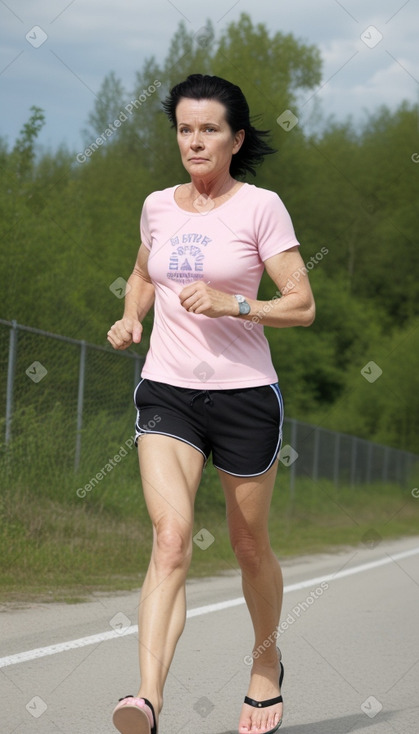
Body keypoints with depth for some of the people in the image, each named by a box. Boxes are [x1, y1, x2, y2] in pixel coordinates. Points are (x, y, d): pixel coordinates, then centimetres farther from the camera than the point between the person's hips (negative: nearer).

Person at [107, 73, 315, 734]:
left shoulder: (261, 207, -5)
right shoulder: (157, 207, 8)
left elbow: (302, 307, -7)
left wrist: (231, 303, -21)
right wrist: (131, 317, 7)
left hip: (244, 393, -2)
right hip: (165, 390, 2)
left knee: (250, 545, 12)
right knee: (171, 538, -18)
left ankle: (266, 663, 40)